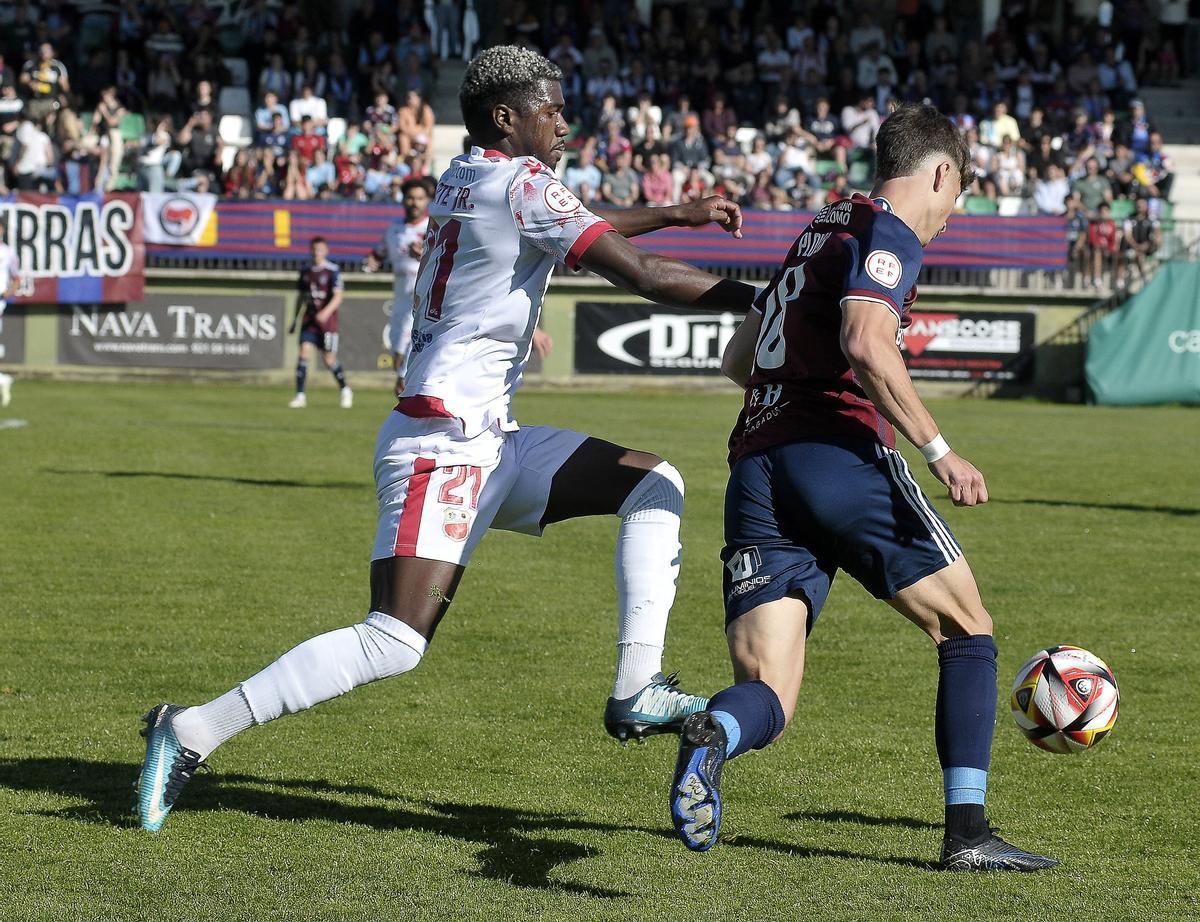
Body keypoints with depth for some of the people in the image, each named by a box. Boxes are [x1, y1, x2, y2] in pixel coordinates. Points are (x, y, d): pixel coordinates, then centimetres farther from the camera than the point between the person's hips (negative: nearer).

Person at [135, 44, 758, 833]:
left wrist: (674, 215, 37)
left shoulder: (463, 182, 16)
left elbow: (574, 230, 37)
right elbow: (643, 276, -13)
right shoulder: (520, 182, -10)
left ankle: (638, 691, 1)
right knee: (396, 643, -17)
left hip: (492, 443, 10)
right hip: (444, 440, -10)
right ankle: (193, 733, -12)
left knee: (653, 484, 11)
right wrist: (758, 301, -7)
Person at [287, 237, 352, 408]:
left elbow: (338, 297, -13)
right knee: (304, 352, -11)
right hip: (309, 320, 4)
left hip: (327, 320, -4)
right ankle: (300, 396, -11)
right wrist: (295, 319, 18)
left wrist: (326, 312, -29)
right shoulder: (306, 271, 10)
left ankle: (345, 390, 24)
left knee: (329, 359, 1)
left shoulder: (333, 271, -6)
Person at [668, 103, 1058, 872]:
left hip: (753, 470, 7)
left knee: (767, 696, -3)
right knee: (967, 630, 11)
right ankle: (968, 831, 4)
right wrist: (939, 451, -15)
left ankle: (713, 736, -38)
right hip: (838, 455, -7)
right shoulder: (888, 233, 1)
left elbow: (737, 360, 33)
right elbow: (867, 346, -17)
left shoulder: (821, 231, 27)